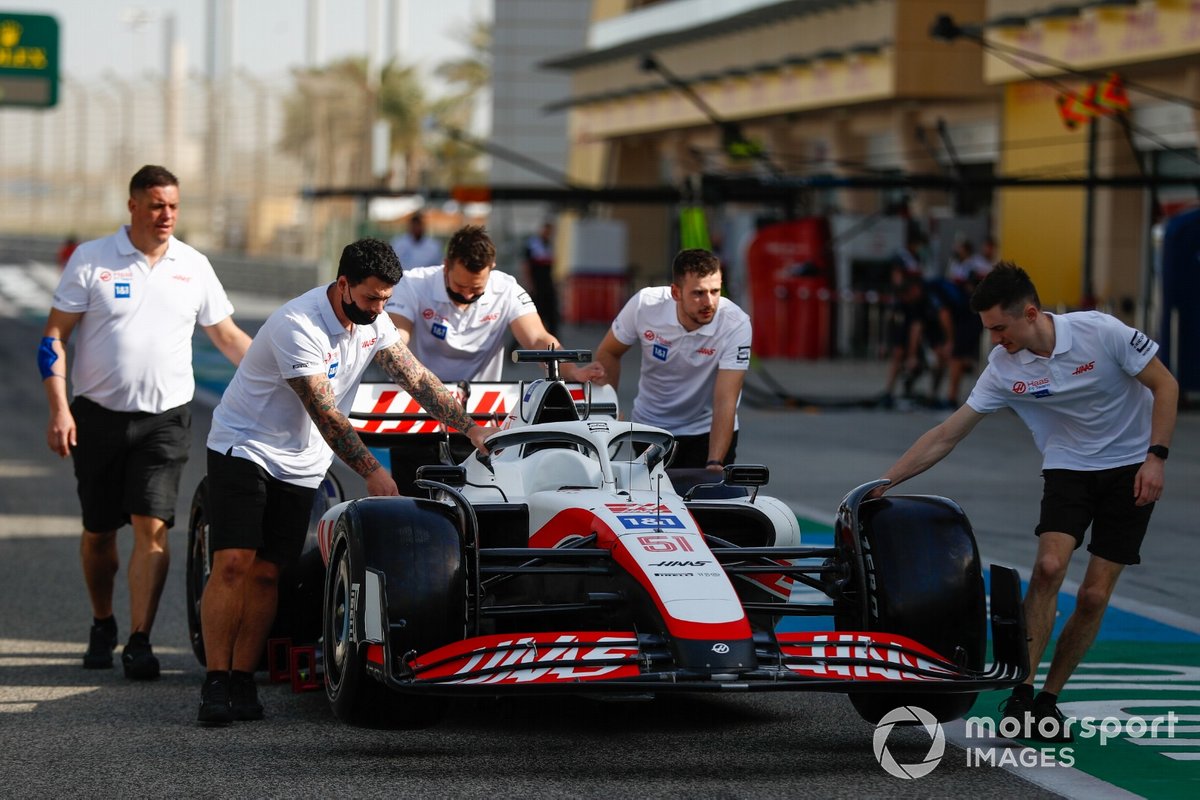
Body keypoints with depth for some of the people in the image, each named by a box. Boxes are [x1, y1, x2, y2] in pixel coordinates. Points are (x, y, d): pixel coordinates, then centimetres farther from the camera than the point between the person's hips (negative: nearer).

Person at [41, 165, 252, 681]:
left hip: (164, 419, 0)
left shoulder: (194, 267, 6)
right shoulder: (90, 260, -1)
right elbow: (54, 336, 0)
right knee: (98, 531, 9)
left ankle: (139, 640, -12)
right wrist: (59, 410, -9)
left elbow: (228, 337, 15)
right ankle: (102, 627, 30)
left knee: (151, 527, -13)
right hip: (97, 416, 0)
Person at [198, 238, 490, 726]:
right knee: (233, 563, -16)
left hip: (300, 466, 6)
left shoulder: (373, 323, -1)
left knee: (266, 573, 0)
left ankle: (242, 682, 2)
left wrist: (471, 429, -11)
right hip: (243, 448, -6)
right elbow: (325, 415, -27)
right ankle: (215, 684, -13)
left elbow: (417, 378, -3)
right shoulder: (297, 326, -25)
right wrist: (372, 472, -29)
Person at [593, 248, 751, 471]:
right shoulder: (645, 304, -19)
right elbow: (608, 353, 0)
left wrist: (714, 463, -41)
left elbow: (725, 402, -30)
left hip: (708, 431, -2)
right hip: (650, 427, 2)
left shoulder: (736, 325, -26)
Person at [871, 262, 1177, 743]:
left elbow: (1165, 385, -9)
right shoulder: (1003, 368, -12)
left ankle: (1048, 701, 9)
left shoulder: (1100, 332, -21)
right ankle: (1021, 694, -17)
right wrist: (883, 482, -11)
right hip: (1067, 470, 2)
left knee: (1094, 596, -5)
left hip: (1130, 470, -2)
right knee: (1049, 566, -22)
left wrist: (1156, 457, -17)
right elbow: (945, 437, -7)